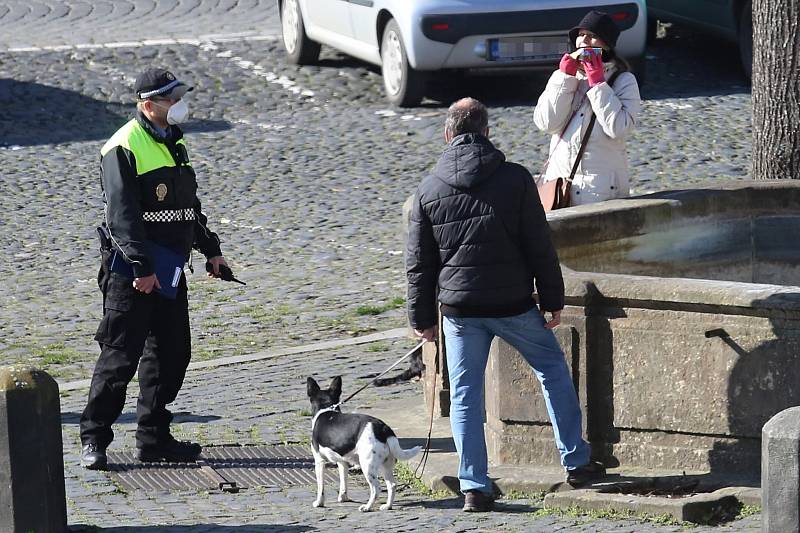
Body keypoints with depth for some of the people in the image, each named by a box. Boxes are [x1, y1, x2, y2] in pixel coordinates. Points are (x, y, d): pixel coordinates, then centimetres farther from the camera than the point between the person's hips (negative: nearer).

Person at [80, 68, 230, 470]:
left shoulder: (173, 143, 15)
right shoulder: (123, 149, -13)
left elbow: (190, 205, 26)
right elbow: (123, 214, -19)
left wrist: (210, 249, 24)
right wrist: (141, 267, -24)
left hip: (169, 270, 8)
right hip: (131, 272, -8)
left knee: (172, 354, 9)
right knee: (120, 356, -7)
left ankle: (153, 437, 17)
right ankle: (93, 439, 0)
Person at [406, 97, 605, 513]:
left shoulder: (429, 190, 0)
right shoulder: (515, 179, -6)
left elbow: (419, 263, 3)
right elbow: (540, 248, -5)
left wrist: (422, 317, 11)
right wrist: (552, 300, 4)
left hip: (460, 309, 1)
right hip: (513, 304, -1)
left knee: (465, 396, 8)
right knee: (553, 369, 19)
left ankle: (473, 487, 4)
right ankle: (576, 462, 20)